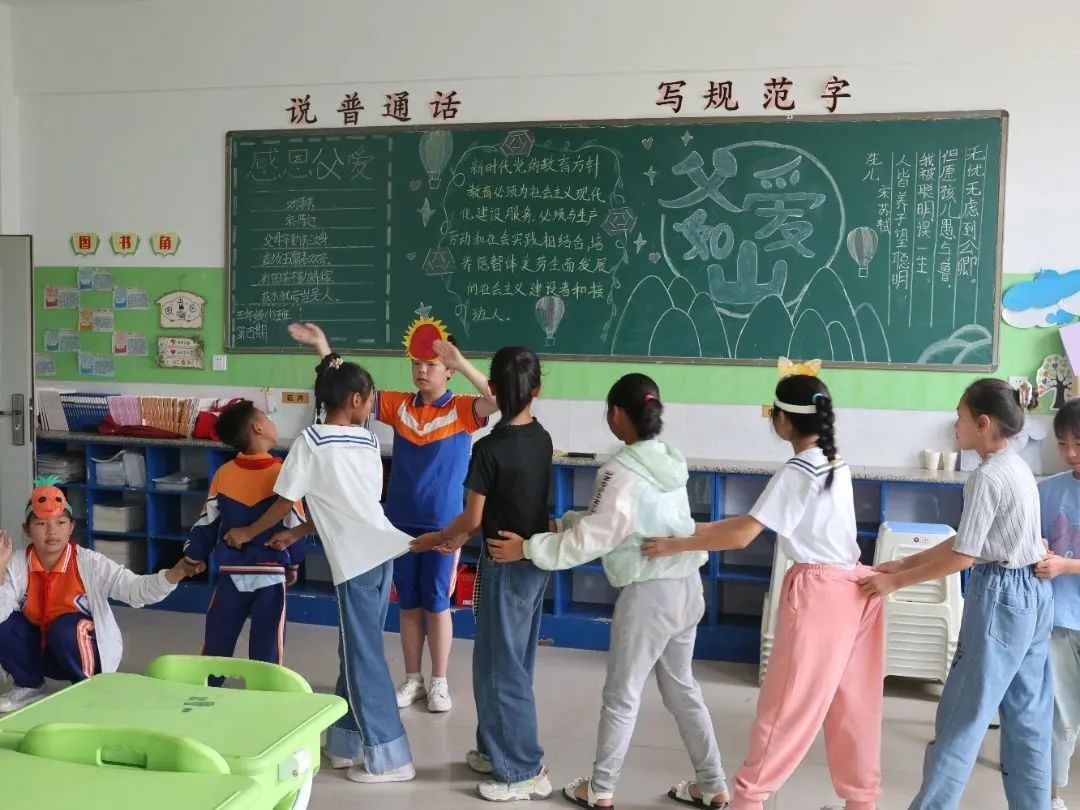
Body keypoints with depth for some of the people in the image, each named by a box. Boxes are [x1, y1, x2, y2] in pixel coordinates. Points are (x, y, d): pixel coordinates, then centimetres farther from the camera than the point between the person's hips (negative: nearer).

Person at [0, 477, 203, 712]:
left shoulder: (89, 563, -20)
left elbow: (136, 589, -30)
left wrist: (177, 572, -47)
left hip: (87, 651, -4)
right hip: (38, 649, 4)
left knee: (66, 627, -33)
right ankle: (30, 686, 6)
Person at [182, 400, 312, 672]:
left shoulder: (223, 474, -2)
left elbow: (207, 522, 6)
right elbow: (295, 526, -5)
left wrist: (193, 557, 22)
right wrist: (293, 564, 11)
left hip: (231, 574, 3)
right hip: (270, 575, -3)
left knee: (216, 646, 13)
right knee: (267, 650, 5)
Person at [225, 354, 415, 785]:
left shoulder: (310, 441, -4)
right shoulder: (368, 440, 12)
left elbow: (286, 501, 1)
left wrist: (249, 533, 18)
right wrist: (295, 536, 25)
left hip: (354, 558, -6)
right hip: (382, 548, 6)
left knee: (363, 656, 1)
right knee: (355, 649, 16)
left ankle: (387, 757, 6)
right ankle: (348, 743, 24)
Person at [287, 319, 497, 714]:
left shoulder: (461, 410, -7)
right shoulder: (399, 405, 3)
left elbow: (496, 400, -27)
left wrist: (461, 362, -37)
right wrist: (322, 346, -5)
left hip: (442, 524, -4)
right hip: (401, 521, 4)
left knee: (436, 602, 6)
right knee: (408, 604, 12)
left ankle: (439, 683, 20)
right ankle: (413, 680, 26)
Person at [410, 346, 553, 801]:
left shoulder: (490, 448, -20)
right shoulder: (542, 439, 1)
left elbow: (472, 519, -14)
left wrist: (436, 539, 6)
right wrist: (458, 540, 16)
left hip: (507, 566, -8)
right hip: (537, 560, 8)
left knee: (501, 668, 4)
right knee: (512, 663, 19)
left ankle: (525, 771, 12)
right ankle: (497, 750, 31)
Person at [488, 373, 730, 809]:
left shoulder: (623, 471, -19)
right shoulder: (669, 459, 6)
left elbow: (593, 538, -20)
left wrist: (529, 548, -14)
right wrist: (561, 523, 11)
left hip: (649, 592, -8)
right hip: (686, 586, 8)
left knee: (622, 694, 8)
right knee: (681, 686, 20)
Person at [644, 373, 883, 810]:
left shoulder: (797, 472, -15)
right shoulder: (835, 465, 11)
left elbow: (742, 536, -18)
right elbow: (760, 519, 12)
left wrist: (676, 545, -10)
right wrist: (700, 529, 9)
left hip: (819, 592, -8)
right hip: (853, 588, 8)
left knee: (787, 703, 2)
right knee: (853, 705, 15)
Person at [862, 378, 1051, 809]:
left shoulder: (988, 476, -19)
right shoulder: (1016, 468, 10)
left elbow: (962, 557, -18)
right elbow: (966, 540, 13)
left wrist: (895, 582, -10)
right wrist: (903, 563, 12)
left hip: (1001, 596, -10)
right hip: (1034, 593, 10)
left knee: (962, 715, 0)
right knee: (1027, 716, 15)